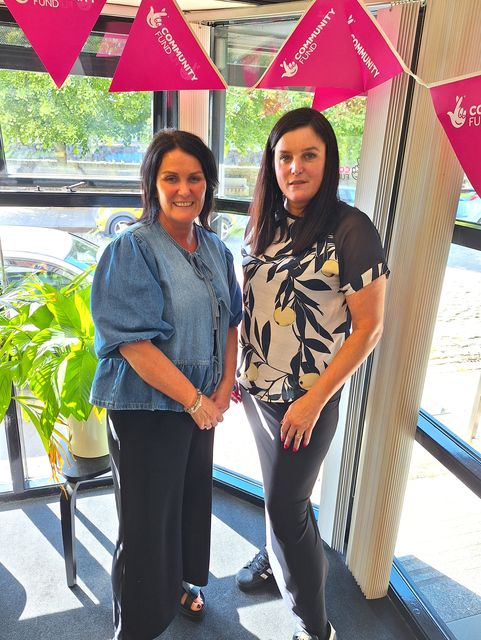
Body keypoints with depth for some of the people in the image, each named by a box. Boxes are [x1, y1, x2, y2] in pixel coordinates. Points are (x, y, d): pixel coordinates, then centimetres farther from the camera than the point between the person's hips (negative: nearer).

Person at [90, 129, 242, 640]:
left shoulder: (215, 249, 5)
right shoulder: (131, 250, -16)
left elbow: (230, 320, 10)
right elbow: (134, 342, -22)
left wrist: (225, 385, -2)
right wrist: (195, 401, -19)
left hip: (202, 405, 7)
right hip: (147, 409, -6)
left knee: (192, 499, 23)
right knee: (147, 517, 9)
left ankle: (178, 583, 52)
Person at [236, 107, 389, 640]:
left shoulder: (351, 230, -16)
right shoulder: (264, 223, 3)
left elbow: (368, 327, -15)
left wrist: (315, 399, -16)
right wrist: (233, 372, 6)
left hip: (306, 398, -5)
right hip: (256, 388, 6)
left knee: (286, 502, 6)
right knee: (276, 488, 24)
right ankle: (273, 555, 53)